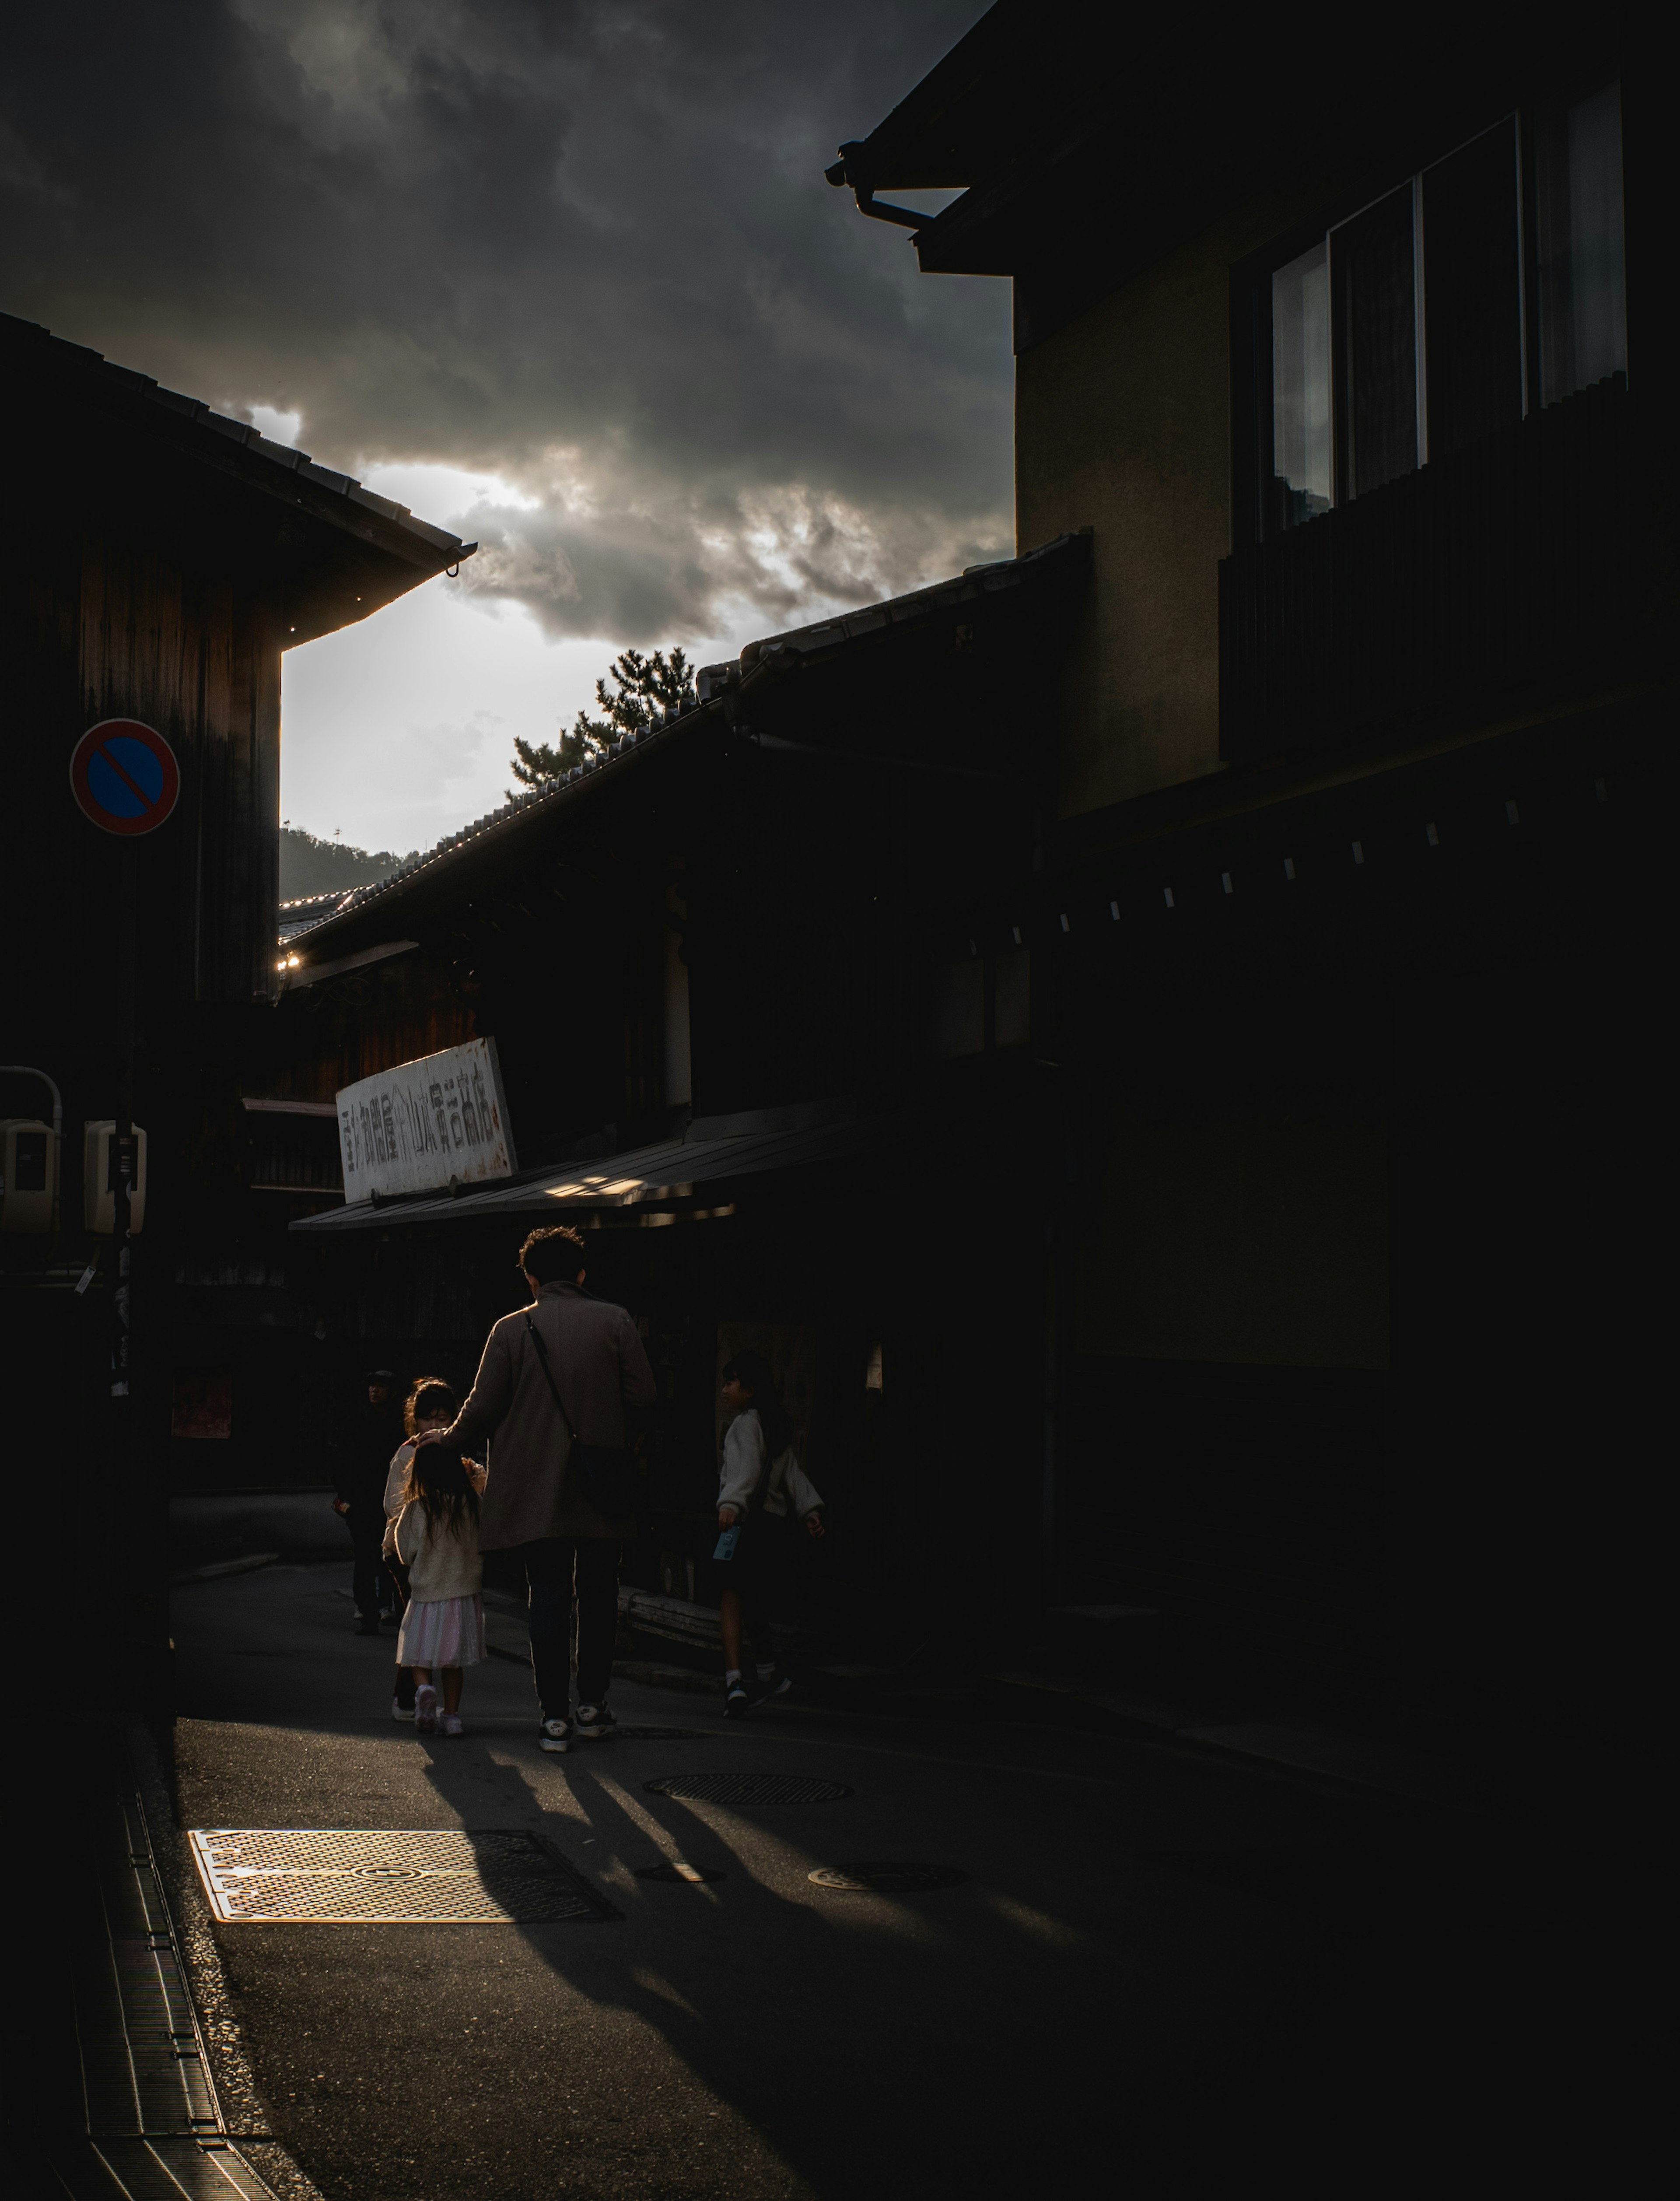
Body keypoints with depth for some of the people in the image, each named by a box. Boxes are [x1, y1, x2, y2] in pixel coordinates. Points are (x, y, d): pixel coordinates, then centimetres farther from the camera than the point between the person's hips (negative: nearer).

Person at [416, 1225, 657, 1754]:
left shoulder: (511, 1330, -5)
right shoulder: (615, 1322, -2)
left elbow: (482, 1410, -4)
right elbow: (644, 1397, -3)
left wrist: (447, 1438, 15)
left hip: (536, 1489, -1)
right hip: (601, 1491, 1)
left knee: (548, 1600, 4)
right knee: (599, 1596, 14)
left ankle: (555, 1716, 4)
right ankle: (592, 1704, 19)